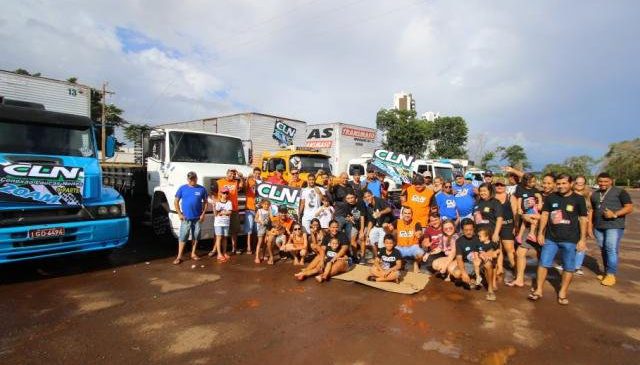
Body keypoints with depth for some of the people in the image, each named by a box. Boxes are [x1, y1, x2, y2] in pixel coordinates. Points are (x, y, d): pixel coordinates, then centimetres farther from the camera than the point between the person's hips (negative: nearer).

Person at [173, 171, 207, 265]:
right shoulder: (182, 188, -2)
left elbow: (205, 202, 7)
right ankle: (179, 256, 4)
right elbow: (176, 202, 3)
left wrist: (203, 214, -2)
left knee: (196, 236, 11)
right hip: (186, 218, -1)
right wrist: (179, 214, -4)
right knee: (183, 237, -1)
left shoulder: (202, 189, -1)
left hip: (197, 218, 2)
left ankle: (193, 254, 24)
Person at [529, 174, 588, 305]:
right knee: (543, 263, 3)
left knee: (568, 267, 8)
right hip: (551, 238, 2)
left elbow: (583, 219, -1)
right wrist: (540, 233, 2)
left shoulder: (578, 199, -3)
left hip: (570, 239, -2)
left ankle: (563, 292, 23)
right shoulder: (550, 198, 2)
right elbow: (544, 215, 6)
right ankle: (538, 290, 13)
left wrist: (582, 239, -4)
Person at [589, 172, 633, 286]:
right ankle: (607, 273, 19)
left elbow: (629, 208, -7)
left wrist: (614, 214, -21)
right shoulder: (594, 195, 15)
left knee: (611, 250, -10)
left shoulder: (620, 192, -2)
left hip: (614, 226, -6)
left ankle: (611, 275, -5)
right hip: (598, 227, 6)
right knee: (604, 250, 10)